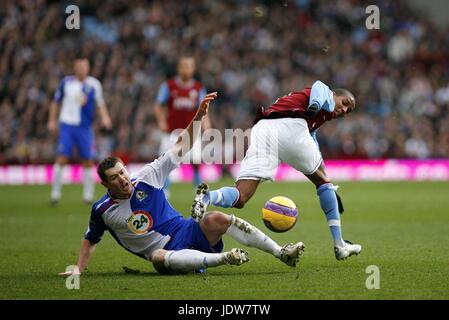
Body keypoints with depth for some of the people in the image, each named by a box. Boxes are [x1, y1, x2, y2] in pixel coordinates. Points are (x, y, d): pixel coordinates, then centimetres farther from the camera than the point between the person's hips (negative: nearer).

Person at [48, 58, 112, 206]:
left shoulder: (94, 84, 2)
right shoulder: (66, 82, 2)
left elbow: (100, 104, 8)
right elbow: (56, 102, 13)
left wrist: (105, 117, -9)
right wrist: (52, 120, 9)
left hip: (85, 127, 1)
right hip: (67, 125, -1)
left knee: (88, 161, 2)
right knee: (62, 158, -11)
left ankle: (88, 195, 13)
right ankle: (55, 193, -1)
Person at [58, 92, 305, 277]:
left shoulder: (147, 177, 2)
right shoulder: (102, 210, 0)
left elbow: (182, 147, 4)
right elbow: (90, 240, 18)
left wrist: (199, 117, -6)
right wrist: (78, 269, 7)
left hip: (187, 232, 3)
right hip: (165, 253, -3)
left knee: (216, 220, -26)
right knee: (159, 257, -40)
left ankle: (281, 253, -24)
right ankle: (224, 258, -50)